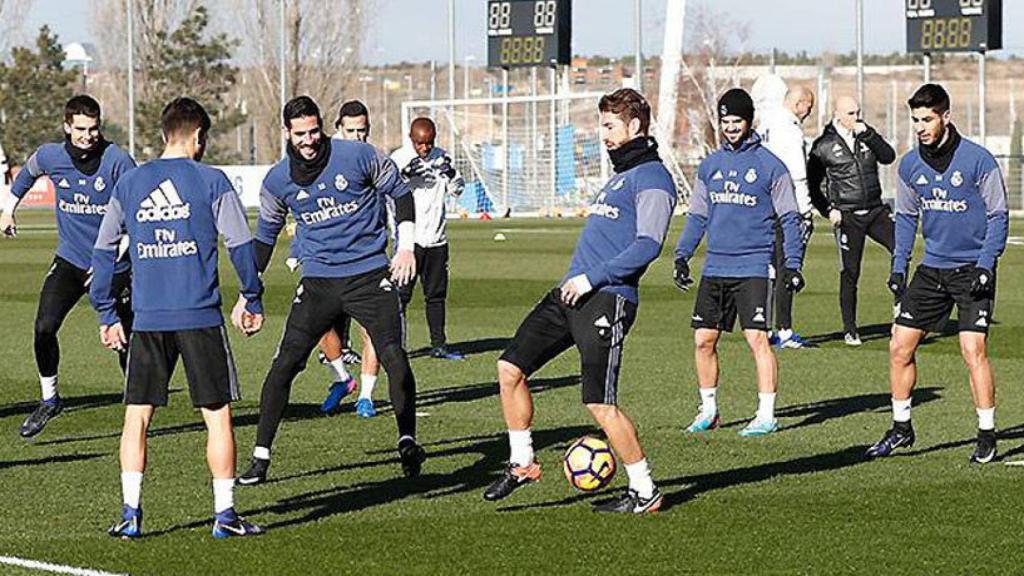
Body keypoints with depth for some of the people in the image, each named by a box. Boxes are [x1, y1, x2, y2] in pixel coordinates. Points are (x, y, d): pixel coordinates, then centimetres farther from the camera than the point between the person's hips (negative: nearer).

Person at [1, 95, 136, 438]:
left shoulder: (117, 161, -16)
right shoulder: (49, 156, -6)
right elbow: (28, 173, 20)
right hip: (70, 260, 2)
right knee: (44, 327, -14)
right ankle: (49, 400, 4)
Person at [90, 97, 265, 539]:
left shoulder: (129, 184, 8)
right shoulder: (210, 182, -2)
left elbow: (103, 251, 11)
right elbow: (241, 245, -2)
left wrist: (106, 316, 18)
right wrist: (251, 301, 11)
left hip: (147, 320, 3)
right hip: (200, 316, -3)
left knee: (137, 416, 9)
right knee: (218, 416, 5)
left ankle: (130, 514, 5)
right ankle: (225, 515, 4)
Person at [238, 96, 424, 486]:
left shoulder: (358, 156, -6)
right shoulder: (277, 181, 0)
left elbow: (400, 193, 7)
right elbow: (264, 237, 14)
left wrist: (406, 248, -1)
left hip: (370, 275, -1)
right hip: (318, 282, 1)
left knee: (395, 359, -13)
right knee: (284, 366, -7)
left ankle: (407, 443, 1)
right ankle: (260, 458, 0)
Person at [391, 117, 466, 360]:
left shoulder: (441, 157, 7)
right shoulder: (398, 158, -6)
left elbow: (458, 189, 10)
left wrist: (452, 175, -11)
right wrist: (403, 175, -30)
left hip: (437, 238, 5)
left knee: (436, 294, 11)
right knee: (401, 294, -8)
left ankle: (438, 344, 18)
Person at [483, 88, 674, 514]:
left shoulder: (652, 178, -8)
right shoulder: (621, 175, 23)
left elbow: (647, 245, -19)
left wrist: (592, 279, -19)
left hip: (606, 302, -10)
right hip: (570, 295, 10)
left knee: (600, 404, -10)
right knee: (510, 368, 4)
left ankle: (644, 492, 2)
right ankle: (522, 463, 15)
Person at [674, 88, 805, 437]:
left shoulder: (769, 165, -2)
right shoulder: (710, 165, 11)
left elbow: (789, 218, 0)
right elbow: (697, 216, 18)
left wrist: (793, 264, -7)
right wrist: (682, 255, 8)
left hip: (753, 268, -5)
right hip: (715, 268, 5)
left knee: (757, 339, -10)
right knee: (703, 339, 4)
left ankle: (767, 415, -5)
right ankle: (709, 411, 16)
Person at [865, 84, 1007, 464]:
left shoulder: (977, 160, -12)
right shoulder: (910, 165, 3)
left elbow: (998, 215, -6)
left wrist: (985, 265, -14)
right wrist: (899, 267, 7)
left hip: (971, 271, -5)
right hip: (931, 269, 5)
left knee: (973, 349, -13)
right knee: (900, 346, 2)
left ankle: (987, 435, -2)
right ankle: (901, 428, 16)